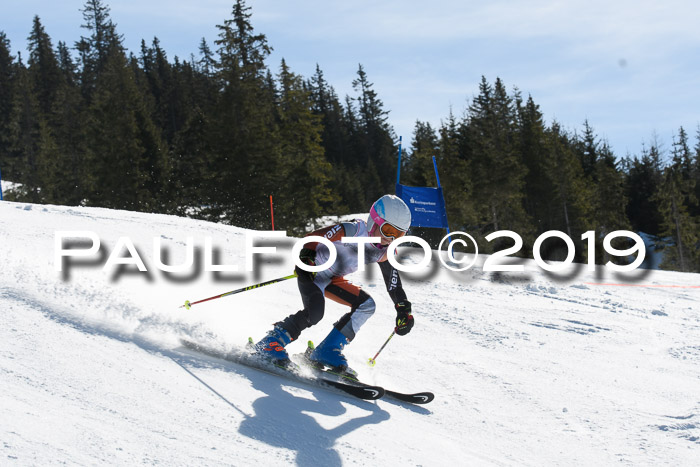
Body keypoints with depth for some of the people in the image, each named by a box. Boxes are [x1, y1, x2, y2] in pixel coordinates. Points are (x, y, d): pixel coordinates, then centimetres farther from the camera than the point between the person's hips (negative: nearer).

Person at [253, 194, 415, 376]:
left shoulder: (386, 251, -5)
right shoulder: (354, 230, -26)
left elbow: (394, 284, 5)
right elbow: (312, 238, -26)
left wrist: (404, 311, -3)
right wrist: (306, 259, -41)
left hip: (333, 279, 8)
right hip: (313, 271, -8)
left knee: (367, 304, -3)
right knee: (314, 312, -30)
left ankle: (328, 351, -6)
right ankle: (270, 343, -19)